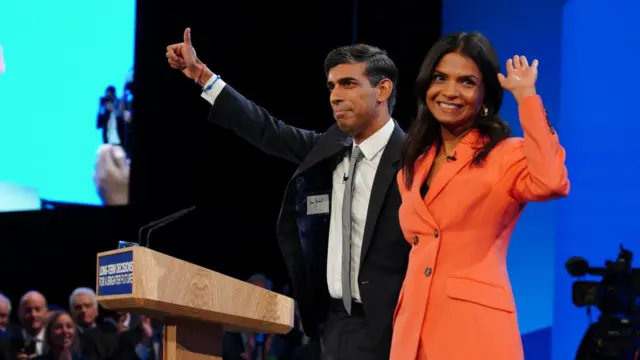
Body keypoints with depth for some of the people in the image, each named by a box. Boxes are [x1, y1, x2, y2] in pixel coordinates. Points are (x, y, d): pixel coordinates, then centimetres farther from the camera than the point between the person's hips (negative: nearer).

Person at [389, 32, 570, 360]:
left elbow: (551, 182, -25)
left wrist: (526, 97, -17)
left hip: (474, 329, -6)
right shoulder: (415, 164, 17)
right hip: (413, 330, 6)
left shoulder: (507, 156, -3)